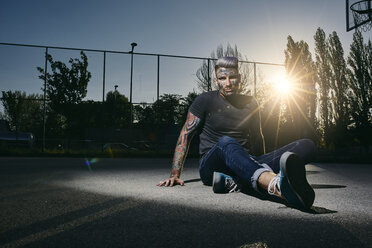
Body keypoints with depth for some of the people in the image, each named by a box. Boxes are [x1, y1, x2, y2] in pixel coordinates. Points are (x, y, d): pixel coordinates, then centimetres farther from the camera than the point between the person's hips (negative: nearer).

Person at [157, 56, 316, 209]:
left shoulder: (250, 103, 16)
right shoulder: (206, 101, 5)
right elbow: (185, 135, 4)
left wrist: (262, 165, 27)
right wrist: (175, 174, -3)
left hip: (246, 165, 5)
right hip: (211, 167, -4)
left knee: (307, 145, -14)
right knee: (226, 142, -39)